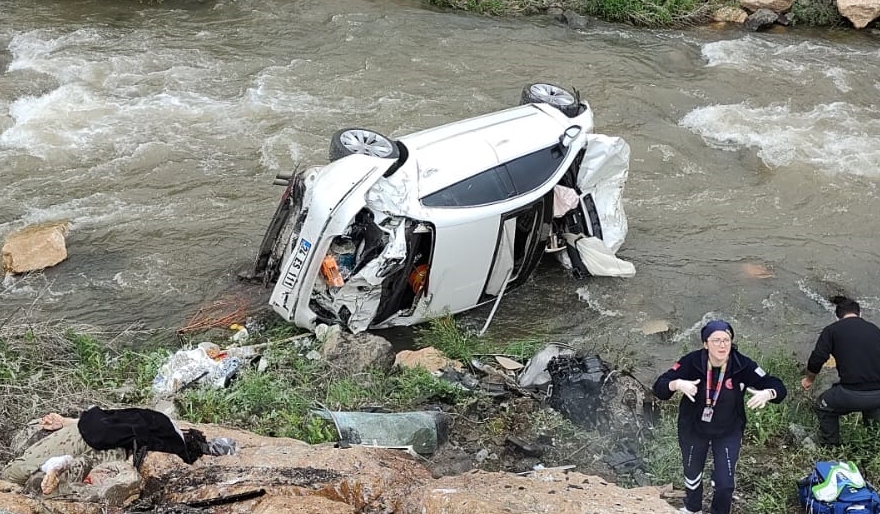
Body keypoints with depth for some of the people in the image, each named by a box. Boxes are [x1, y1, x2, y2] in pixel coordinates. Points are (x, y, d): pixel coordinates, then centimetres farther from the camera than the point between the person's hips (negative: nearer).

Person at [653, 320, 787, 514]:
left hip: (728, 432, 0)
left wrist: (767, 394, -41)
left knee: (725, 483, 3)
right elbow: (659, 387, -23)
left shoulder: (743, 366, -22)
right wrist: (677, 384, -44)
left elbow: (779, 388, -18)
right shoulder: (691, 362, -24)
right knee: (692, 474, 22)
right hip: (693, 429, 1)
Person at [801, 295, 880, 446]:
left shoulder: (832, 330, 4)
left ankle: (830, 448, 32)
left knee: (823, 406, 27)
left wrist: (809, 379, 19)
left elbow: (816, 361, -3)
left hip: (852, 395, -4)